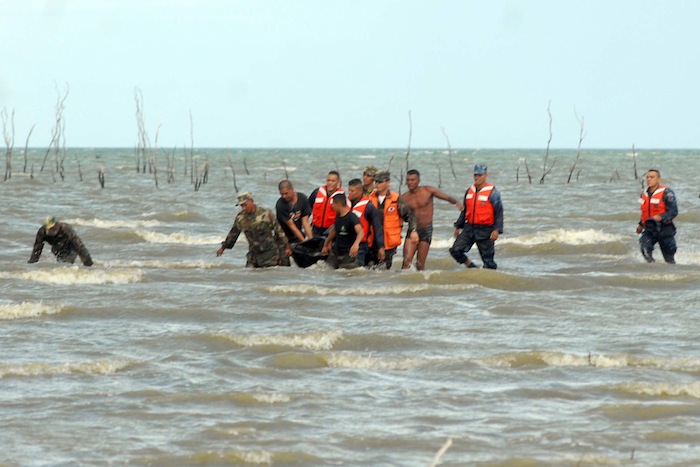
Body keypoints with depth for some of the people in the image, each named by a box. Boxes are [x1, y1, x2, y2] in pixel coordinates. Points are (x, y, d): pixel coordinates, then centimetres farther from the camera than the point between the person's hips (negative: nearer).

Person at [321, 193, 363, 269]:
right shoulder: (338, 216, 7)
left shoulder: (352, 217, -20)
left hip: (348, 254, -8)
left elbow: (360, 232, -36)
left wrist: (356, 244, -56)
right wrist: (326, 245, 31)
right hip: (335, 253, 8)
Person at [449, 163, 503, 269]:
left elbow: (499, 212, -10)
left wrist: (497, 230, -19)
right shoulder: (470, 191, 10)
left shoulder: (492, 192, -8)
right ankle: (471, 266, 14)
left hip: (485, 230, -5)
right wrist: (458, 226, 20)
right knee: (455, 250, -6)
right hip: (469, 228, 5)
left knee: (488, 258, -1)